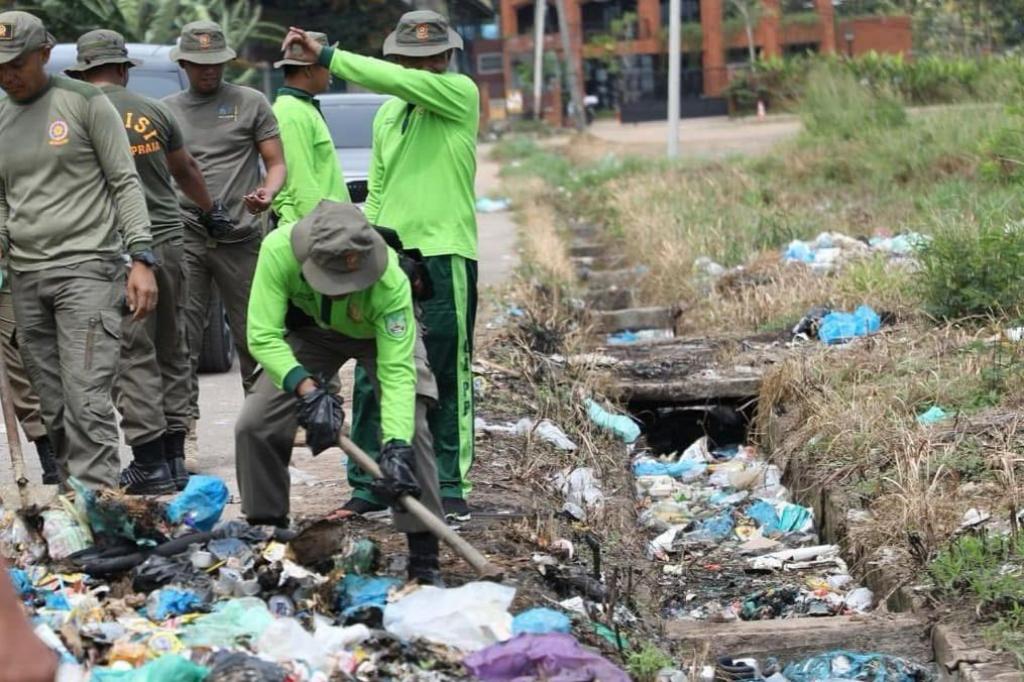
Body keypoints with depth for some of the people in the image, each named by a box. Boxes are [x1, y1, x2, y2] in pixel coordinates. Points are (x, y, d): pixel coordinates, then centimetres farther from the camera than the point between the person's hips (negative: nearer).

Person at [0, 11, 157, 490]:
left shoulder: (85, 103, -1)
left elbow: (126, 183, -2)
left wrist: (142, 259, -10)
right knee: (54, 410, 5)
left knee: (86, 402, -15)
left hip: (86, 269, -5)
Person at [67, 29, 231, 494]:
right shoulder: (154, 112, 8)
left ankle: (151, 463, -5)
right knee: (171, 353, 12)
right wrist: (211, 210, 40)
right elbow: (186, 172, 23)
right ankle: (174, 456, 15)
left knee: (133, 357, -2)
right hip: (169, 242, 4)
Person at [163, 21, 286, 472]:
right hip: (183, 237, 1)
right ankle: (185, 434, -7)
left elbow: (276, 163, 6)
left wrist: (267, 194, -15)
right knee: (182, 340, -6)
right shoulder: (167, 110, 14)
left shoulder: (251, 103, 8)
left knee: (252, 335, 4)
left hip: (240, 238, -1)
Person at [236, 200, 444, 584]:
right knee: (253, 425, -8)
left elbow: (397, 370, -40)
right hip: (312, 329, 2)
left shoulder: (390, 281, -42)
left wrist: (396, 446, -51)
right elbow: (263, 335, -36)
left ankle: (424, 561, -13)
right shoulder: (279, 250, -39)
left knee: (409, 425, -21)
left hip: (385, 330, -2)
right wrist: (308, 391, -50)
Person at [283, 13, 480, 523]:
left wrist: (325, 55, -18)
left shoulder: (461, 95, -2)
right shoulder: (387, 114, 17)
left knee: (448, 377, -1)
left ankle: (451, 487, 5)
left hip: (443, 254, -6)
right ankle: (367, 487, 10)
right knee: (372, 377, 4)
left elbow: (399, 81, -18)